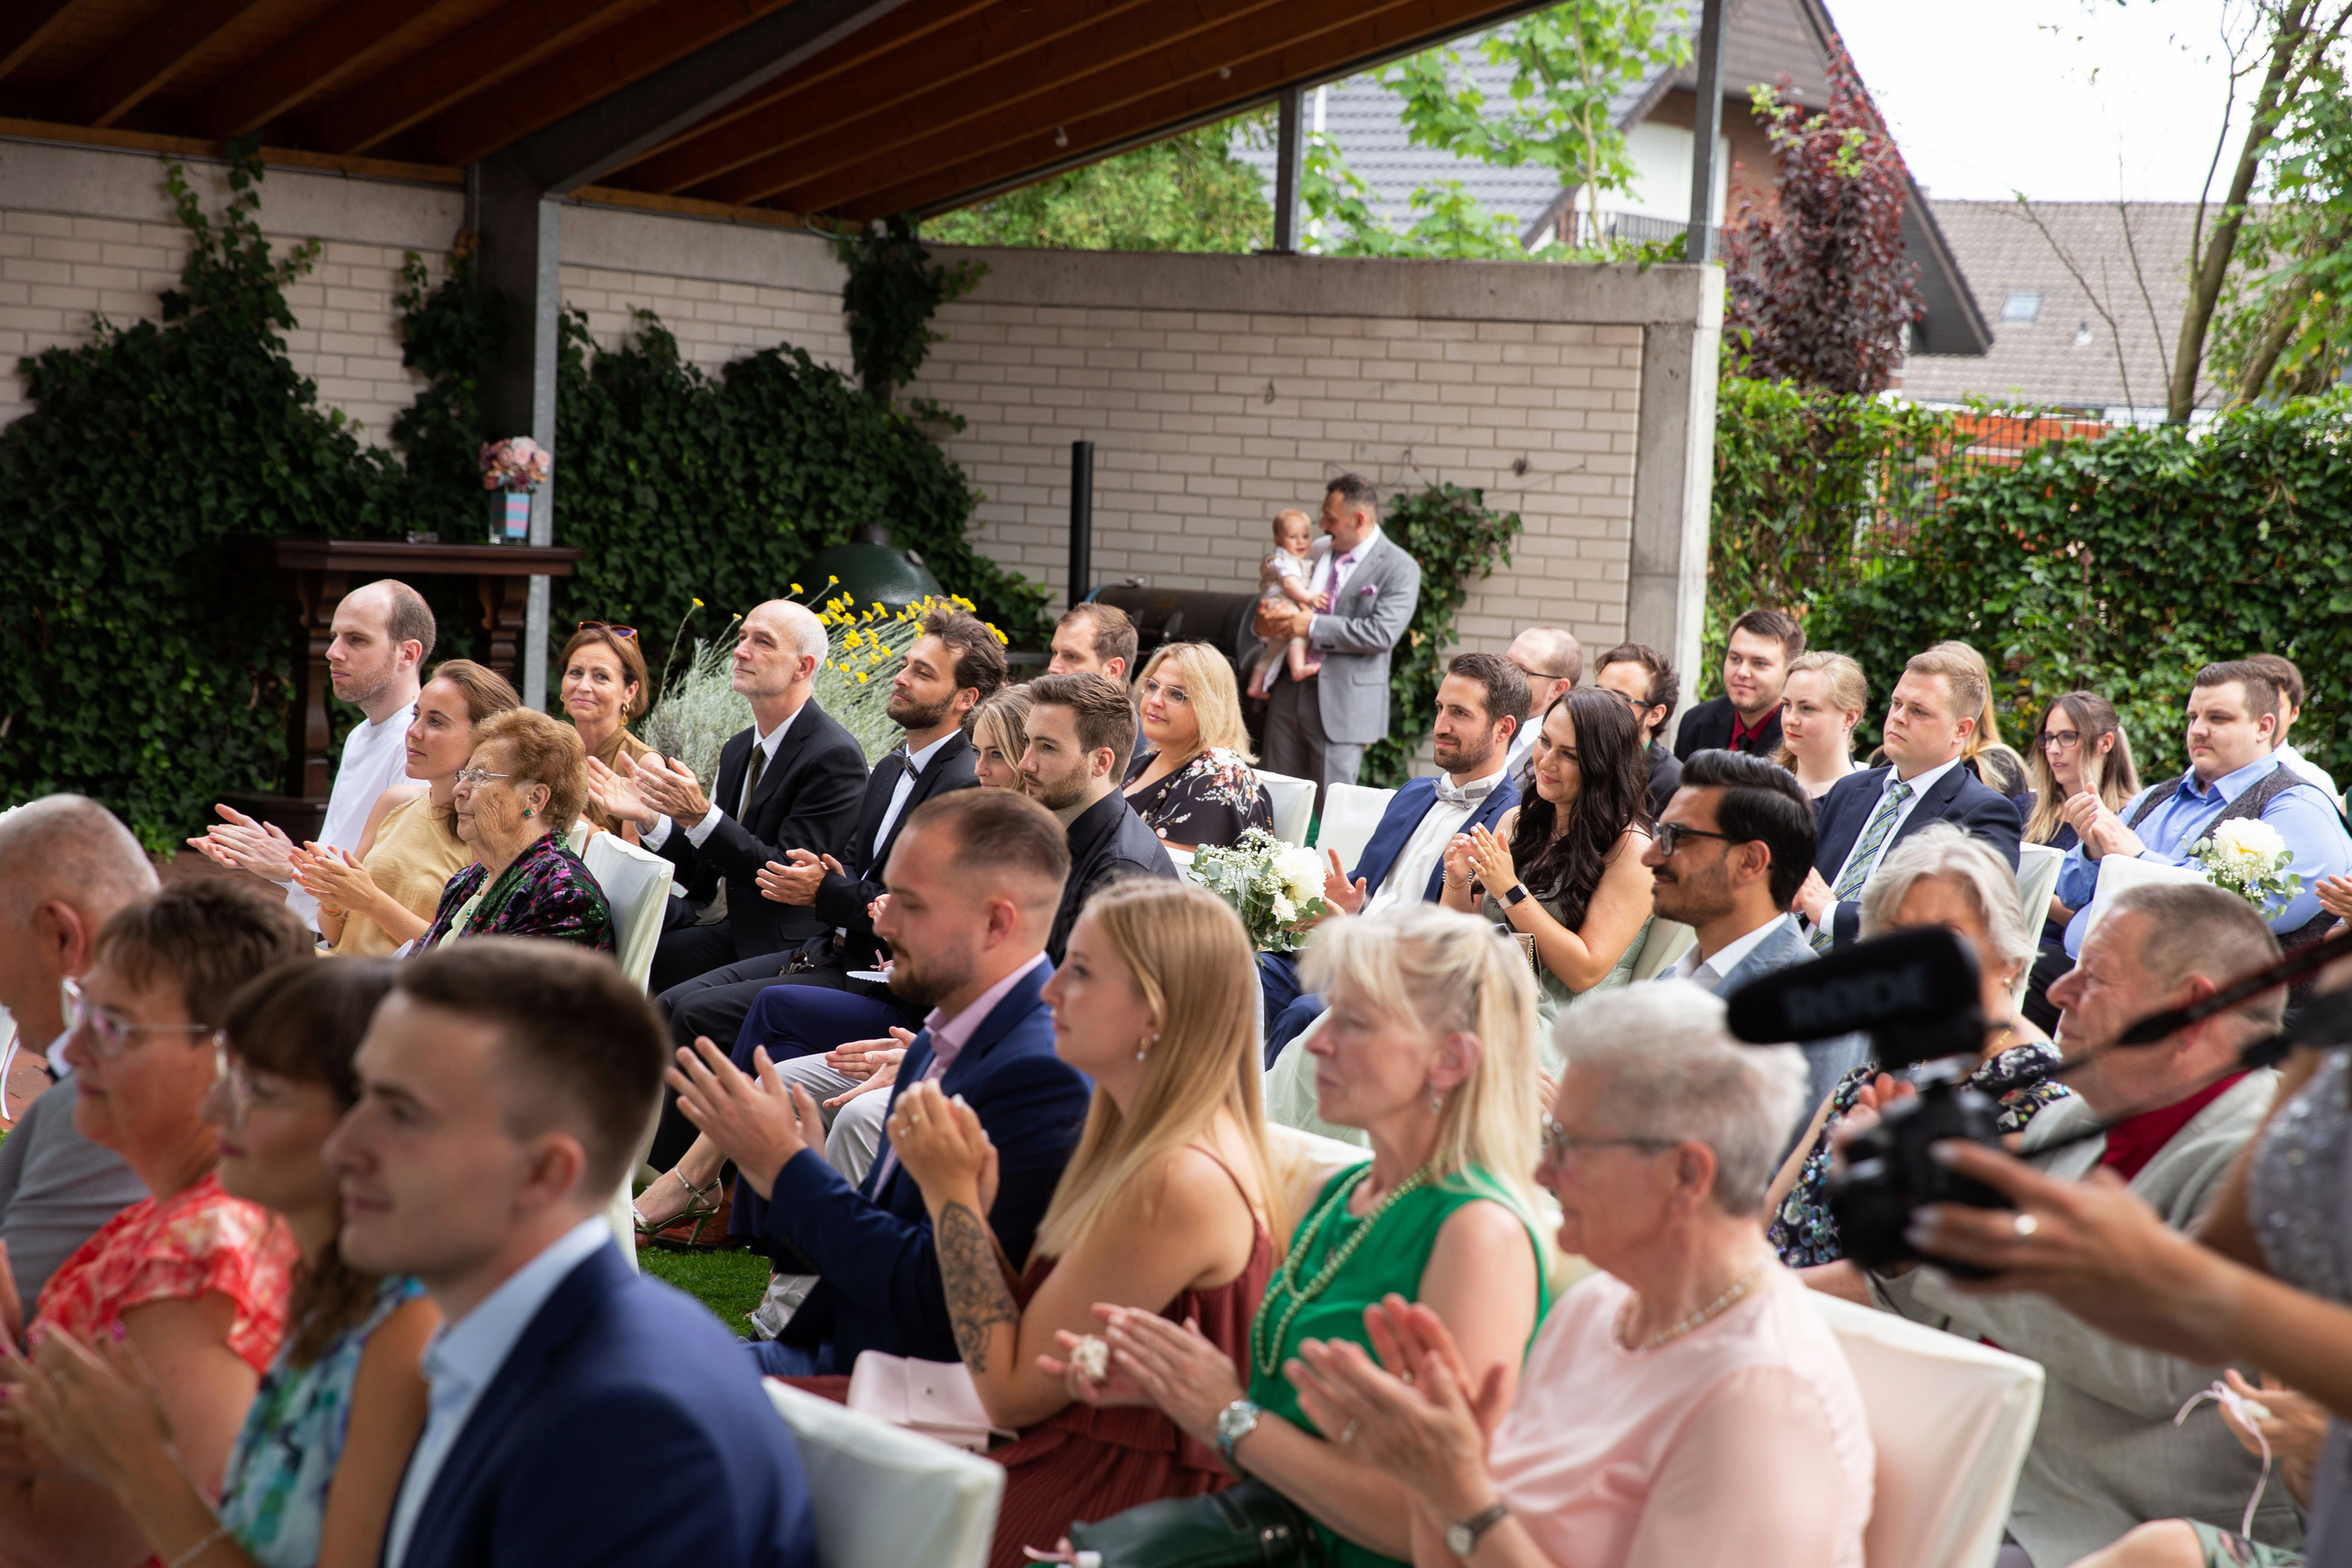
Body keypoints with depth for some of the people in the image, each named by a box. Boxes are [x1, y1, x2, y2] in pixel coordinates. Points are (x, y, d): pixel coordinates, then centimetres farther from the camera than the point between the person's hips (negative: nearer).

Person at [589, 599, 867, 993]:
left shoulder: (835, 756, -13)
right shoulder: (738, 749, 13)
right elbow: (707, 879, 13)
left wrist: (700, 817, -27)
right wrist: (647, 815, -1)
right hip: (735, 935, 7)